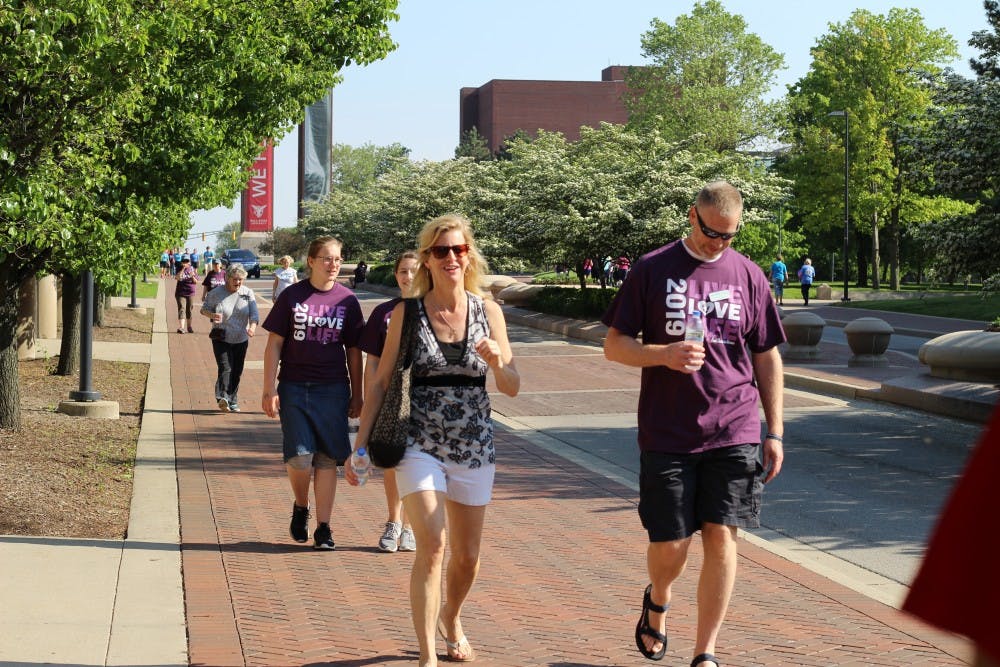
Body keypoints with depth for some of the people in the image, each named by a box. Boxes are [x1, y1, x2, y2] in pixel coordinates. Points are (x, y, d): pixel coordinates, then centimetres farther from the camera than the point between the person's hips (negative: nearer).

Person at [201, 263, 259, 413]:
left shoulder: (248, 293, 2)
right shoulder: (216, 293, -3)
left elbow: (254, 313, -5)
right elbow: (204, 309, 6)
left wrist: (252, 326, -26)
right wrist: (212, 315, -18)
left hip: (241, 340, 3)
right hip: (221, 339, -3)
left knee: (236, 372, 7)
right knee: (225, 368, -18)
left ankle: (233, 402, 18)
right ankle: (222, 397, -28)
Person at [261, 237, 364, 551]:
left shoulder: (347, 301, 5)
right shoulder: (291, 296, 1)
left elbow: (353, 351, 9)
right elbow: (274, 344, 2)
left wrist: (357, 395, 8)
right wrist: (269, 389, -4)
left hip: (332, 389, 1)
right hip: (294, 387, -1)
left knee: (327, 460, 2)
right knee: (299, 457, -9)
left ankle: (323, 528, 10)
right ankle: (300, 507, 20)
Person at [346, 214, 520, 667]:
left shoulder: (488, 312, 1)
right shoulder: (407, 313, -3)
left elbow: (512, 388, 2)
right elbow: (380, 381, 0)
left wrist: (496, 361, -19)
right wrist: (360, 444, -4)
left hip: (473, 446, 3)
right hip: (420, 444, -3)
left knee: (467, 557, 14)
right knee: (432, 546, -18)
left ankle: (451, 620, 44)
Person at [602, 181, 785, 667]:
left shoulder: (748, 275, 7)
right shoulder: (652, 270, 2)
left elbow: (767, 358, 12)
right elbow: (614, 345, 3)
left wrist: (774, 432, 8)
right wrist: (664, 354, -17)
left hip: (734, 434, 1)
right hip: (667, 435, -1)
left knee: (721, 538, -3)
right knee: (669, 544, 1)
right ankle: (657, 602, 36)